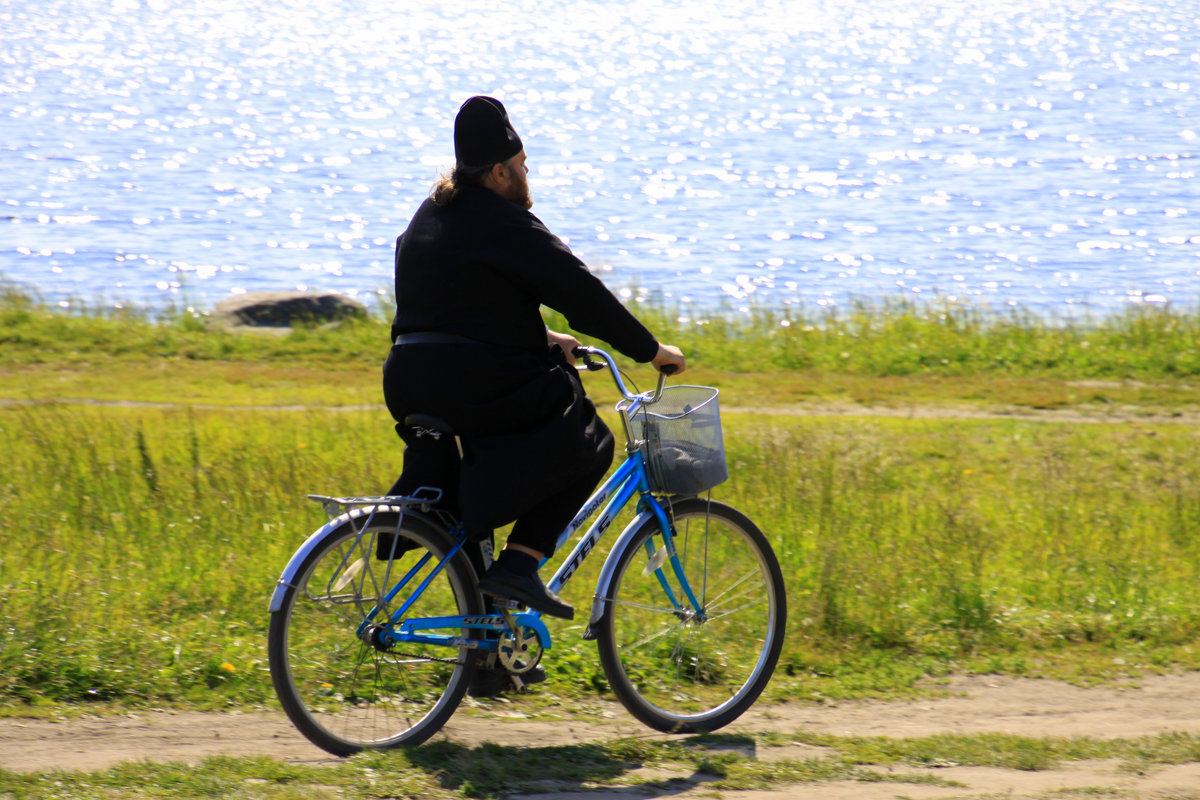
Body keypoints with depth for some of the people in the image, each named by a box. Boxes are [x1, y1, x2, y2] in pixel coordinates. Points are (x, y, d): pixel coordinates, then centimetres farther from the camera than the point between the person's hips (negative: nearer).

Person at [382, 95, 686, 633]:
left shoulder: (431, 216, 18)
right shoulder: (502, 223, -10)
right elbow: (581, 293, -11)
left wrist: (544, 341, 31)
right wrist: (649, 350, -2)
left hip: (407, 384, 9)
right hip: (475, 385, -9)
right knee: (589, 444, 1)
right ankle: (517, 563, -15)